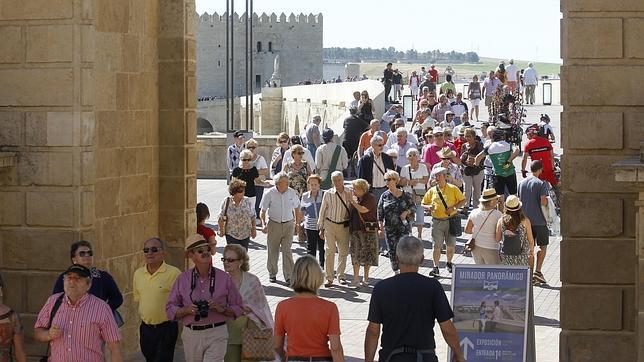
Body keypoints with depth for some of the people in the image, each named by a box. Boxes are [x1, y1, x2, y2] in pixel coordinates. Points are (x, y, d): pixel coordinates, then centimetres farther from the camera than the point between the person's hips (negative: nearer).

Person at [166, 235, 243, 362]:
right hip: (191, 335, 3)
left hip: (217, 334, -2)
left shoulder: (224, 278, 1)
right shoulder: (182, 279, 5)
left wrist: (221, 308, -15)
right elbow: (170, 309, 6)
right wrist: (187, 310, -13)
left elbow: (238, 309, 4)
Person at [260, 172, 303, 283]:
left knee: (287, 251, -7)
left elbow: (296, 208, 14)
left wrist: (297, 223, 13)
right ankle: (272, 274, 25)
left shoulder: (292, 192, -1)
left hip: (288, 224, 1)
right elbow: (262, 211, -4)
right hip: (273, 224, -1)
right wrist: (263, 224, -18)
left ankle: (288, 276, -5)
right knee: (273, 251, 9)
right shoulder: (269, 194, -8)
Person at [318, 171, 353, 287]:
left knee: (343, 251, 7)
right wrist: (321, 228, 7)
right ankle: (329, 278, -4)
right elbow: (322, 211, 8)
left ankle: (341, 275, 21)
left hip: (344, 225, 1)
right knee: (330, 251, -7)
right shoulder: (328, 194, 1)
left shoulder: (349, 193, 1)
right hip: (330, 224, -1)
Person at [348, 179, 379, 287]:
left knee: (367, 254, 1)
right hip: (356, 229, 6)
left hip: (368, 229, -6)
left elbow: (363, 210, -21)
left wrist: (353, 202, -10)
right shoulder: (356, 198, 12)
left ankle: (366, 279, 10)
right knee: (355, 254, 3)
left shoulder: (370, 198, -9)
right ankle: (356, 277, 7)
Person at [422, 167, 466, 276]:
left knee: (451, 245, 8)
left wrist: (453, 208, -13)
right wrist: (428, 207, -12)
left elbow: (463, 201, 3)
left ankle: (449, 263, 31)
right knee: (437, 246, -3)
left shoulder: (453, 189, 1)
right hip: (437, 221, 0)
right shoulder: (432, 191, 6)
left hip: (451, 221, 0)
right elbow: (423, 204, 11)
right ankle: (436, 267, 4)